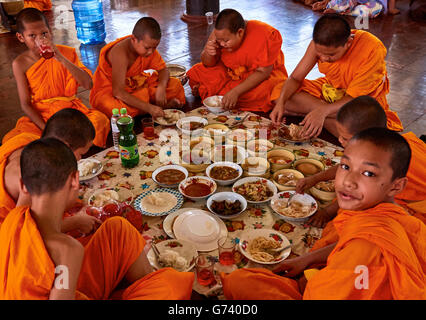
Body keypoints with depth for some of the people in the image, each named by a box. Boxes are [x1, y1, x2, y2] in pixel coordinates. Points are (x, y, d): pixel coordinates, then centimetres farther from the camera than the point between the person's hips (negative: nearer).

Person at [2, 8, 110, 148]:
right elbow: (25, 104, -5)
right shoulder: (20, 64, -3)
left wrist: (62, 59, -24)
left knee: (100, 120, -30)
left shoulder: (66, 52, -2)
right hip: (38, 116, 0)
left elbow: (88, 84, -15)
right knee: (10, 140, -26)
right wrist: (46, 129, -20)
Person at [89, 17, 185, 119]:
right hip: (109, 92, -6)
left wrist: (161, 87, -25)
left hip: (136, 86, 6)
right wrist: (149, 107, -43)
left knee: (175, 85, -6)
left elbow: (163, 69, 0)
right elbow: (118, 92, -37)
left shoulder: (148, 45, -10)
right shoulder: (121, 53, -32)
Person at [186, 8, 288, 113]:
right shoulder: (220, 32, -14)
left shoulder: (264, 36, -29)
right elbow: (208, 64, -4)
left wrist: (236, 91, -37)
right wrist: (208, 53, -29)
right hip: (229, 73, 3)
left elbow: (262, 72, -28)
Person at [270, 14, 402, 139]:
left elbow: (354, 97, -28)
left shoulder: (372, 50, -31)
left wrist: (323, 111, -44)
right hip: (330, 89, 4)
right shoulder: (319, 43, -18)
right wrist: (281, 101, -30)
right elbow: (295, 78, -11)